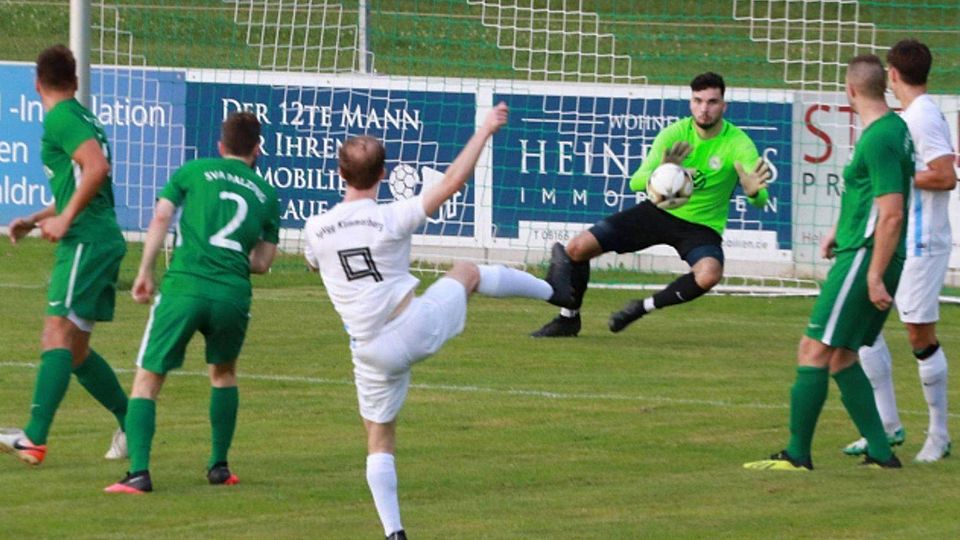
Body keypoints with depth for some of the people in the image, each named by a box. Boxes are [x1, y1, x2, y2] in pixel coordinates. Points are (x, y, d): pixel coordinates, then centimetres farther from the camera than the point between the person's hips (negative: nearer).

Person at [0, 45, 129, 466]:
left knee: (58, 334, -18)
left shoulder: (60, 118, -7)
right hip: (105, 239, 9)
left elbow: (97, 167, -23)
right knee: (75, 350, 15)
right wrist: (36, 220, 26)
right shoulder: (84, 119, 21)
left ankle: (35, 439, -29)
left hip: (86, 241, -9)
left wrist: (64, 220, -20)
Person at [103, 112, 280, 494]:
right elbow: (262, 262, 20)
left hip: (184, 286, -2)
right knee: (223, 372, 29)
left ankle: (138, 472, -11)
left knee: (147, 381, 5)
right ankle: (219, 466, 25)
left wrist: (145, 272, 5)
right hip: (233, 294, 2)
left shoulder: (194, 171, 12)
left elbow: (160, 218, 1)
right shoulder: (266, 195, 17)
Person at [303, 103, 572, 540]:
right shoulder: (391, 218, -15)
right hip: (419, 327, -1)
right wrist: (484, 131, -4)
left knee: (379, 440, 15)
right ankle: (555, 291, 48)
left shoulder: (315, 230, -6)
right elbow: (452, 182, -13)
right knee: (467, 273, 27)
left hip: (373, 352, 1)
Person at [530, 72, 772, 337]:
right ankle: (569, 318, 16)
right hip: (659, 212, 2)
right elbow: (636, 182, -20)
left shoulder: (738, 143, -18)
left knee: (709, 274, -37)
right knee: (578, 247, -9)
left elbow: (761, 200, -26)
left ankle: (644, 307, -12)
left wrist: (754, 191, -52)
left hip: (702, 226, -2)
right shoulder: (675, 134, -12)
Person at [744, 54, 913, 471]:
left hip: (865, 258, -10)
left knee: (814, 351, -7)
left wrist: (875, 277, -22)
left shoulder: (879, 140, -17)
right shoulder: (894, 128, 14)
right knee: (839, 358, 14)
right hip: (857, 251, 10)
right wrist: (839, 230, 27)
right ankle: (881, 453, 12)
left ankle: (797, 455, -5)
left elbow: (892, 214, -22)